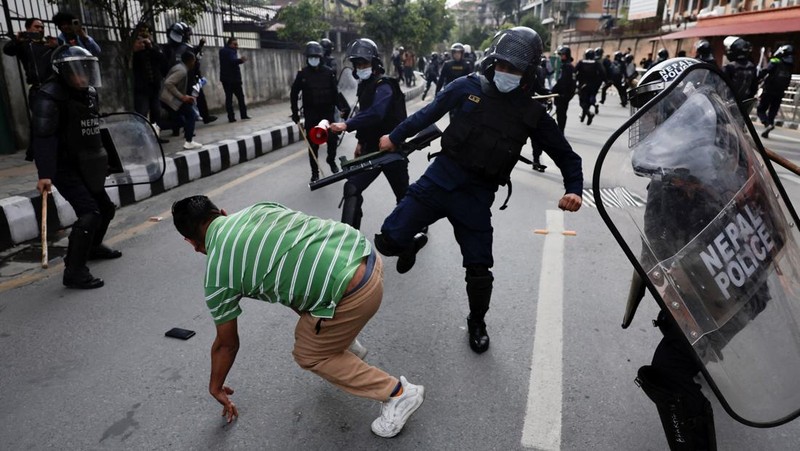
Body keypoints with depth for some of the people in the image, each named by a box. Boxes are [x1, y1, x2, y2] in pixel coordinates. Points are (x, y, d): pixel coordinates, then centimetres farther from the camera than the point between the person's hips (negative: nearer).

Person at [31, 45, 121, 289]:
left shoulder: (87, 93, 9)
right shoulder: (50, 96, -17)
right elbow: (43, 137, -24)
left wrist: (101, 159, 20)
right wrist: (45, 174, -30)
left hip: (86, 166, 9)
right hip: (64, 167, -9)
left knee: (105, 207, 19)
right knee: (89, 213, -18)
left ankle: (93, 247, 45)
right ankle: (74, 271, -9)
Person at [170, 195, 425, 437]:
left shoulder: (216, 277, 3)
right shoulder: (258, 208, 17)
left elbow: (226, 344, 14)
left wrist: (215, 387, 33)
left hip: (352, 294, -8)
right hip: (365, 254, 8)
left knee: (308, 355, 18)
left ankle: (399, 393, 17)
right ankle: (343, 340, 52)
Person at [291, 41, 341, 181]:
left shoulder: (328, 72, -2)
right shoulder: (302, 73, -2)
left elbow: (335, 92, 3)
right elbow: (294, 93, 4)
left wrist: (337, 106, 0)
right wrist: (295, 112, 2)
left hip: (327, 111, 0)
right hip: (311, 113, 0)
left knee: (333, 138, -2)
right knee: (313, 143, 2)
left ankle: (331, 160, 28)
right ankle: (315, 172, 13)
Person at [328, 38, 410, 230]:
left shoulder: (384, 86, -18)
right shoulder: (365, 85, 11)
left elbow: (375, 113, -36)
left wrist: (347, 125, -44)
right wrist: (361, 140, 19)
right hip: (371, 148, 7)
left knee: (403, 193, 9)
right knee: (352, 188, -8)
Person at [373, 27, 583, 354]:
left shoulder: (532, 113, 1)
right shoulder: (467, 88, -1)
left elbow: (564, 154, 10)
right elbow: (429, 113, 13)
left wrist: (574, 189, -7)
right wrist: (395, 137, 22)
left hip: (477, 195, 0)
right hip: (439, 178, 0)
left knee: (479, 269, 5)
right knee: (388, 240, -9)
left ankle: (477, 323, 35)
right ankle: (410, 247, 30)